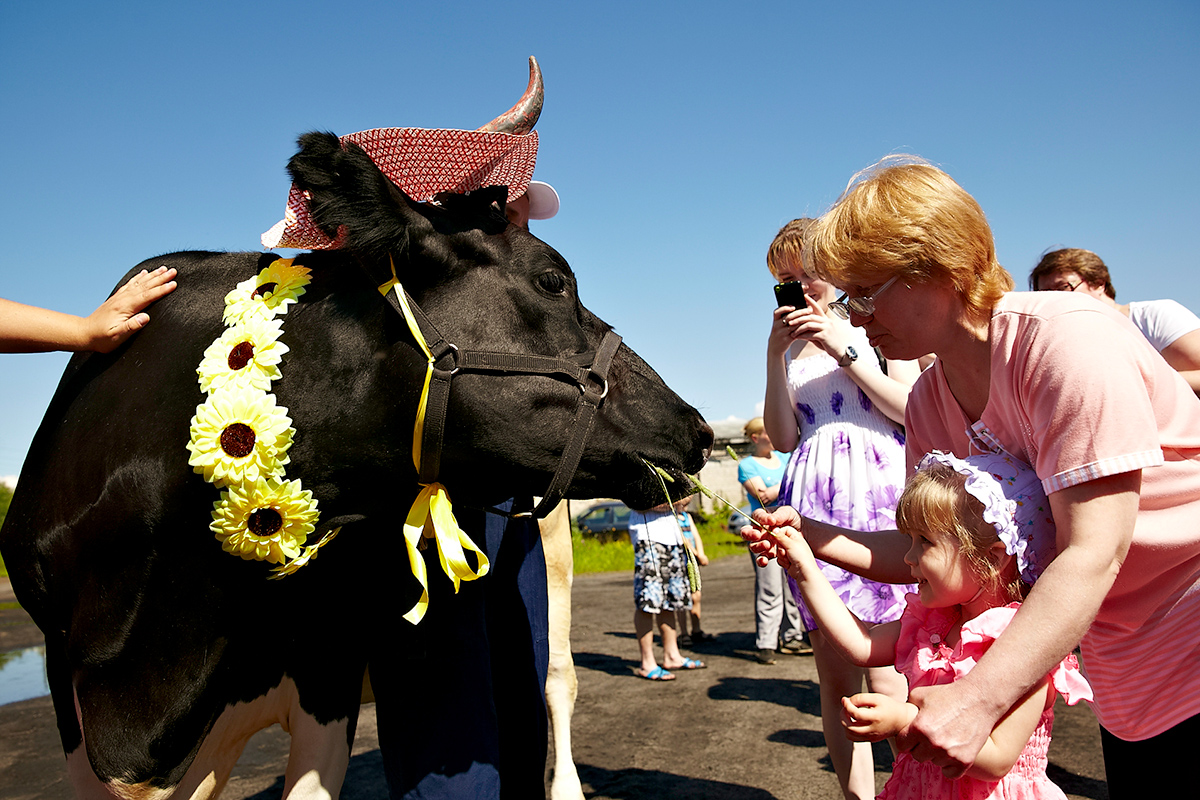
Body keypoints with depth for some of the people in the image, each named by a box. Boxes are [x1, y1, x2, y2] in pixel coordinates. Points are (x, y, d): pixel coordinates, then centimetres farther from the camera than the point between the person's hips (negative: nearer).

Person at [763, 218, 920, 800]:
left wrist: (844, 350, -7)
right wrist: (775, 354, -1)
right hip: (815, 501, 3)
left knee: (886, 670, -8)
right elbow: (783, 438, 7)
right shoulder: (789, 346, 17)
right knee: (833, 672, 4)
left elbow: (912, 410, -2)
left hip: (878, 491, -3)